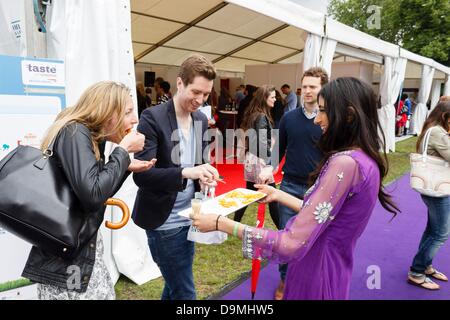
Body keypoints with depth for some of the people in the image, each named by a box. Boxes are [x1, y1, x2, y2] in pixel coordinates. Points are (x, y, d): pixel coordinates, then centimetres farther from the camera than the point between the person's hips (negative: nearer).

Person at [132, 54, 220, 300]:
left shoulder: (202, 120, 5)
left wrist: (202, 177, -7)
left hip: (187, 216, 7)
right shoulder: (152, 118, -16)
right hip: (164, 220, -6)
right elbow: (141, 174, -21)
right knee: (184, 292, 3)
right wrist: (186, 173, -34)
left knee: (174, 286, 22)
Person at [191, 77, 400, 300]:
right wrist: (278, 195, 12)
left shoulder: (345, 163, -27)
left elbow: (292, 244, -29)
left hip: (316, 275, -8)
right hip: (332, 270, 8)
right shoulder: (364, 160, 3)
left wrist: (221, 223, -24)